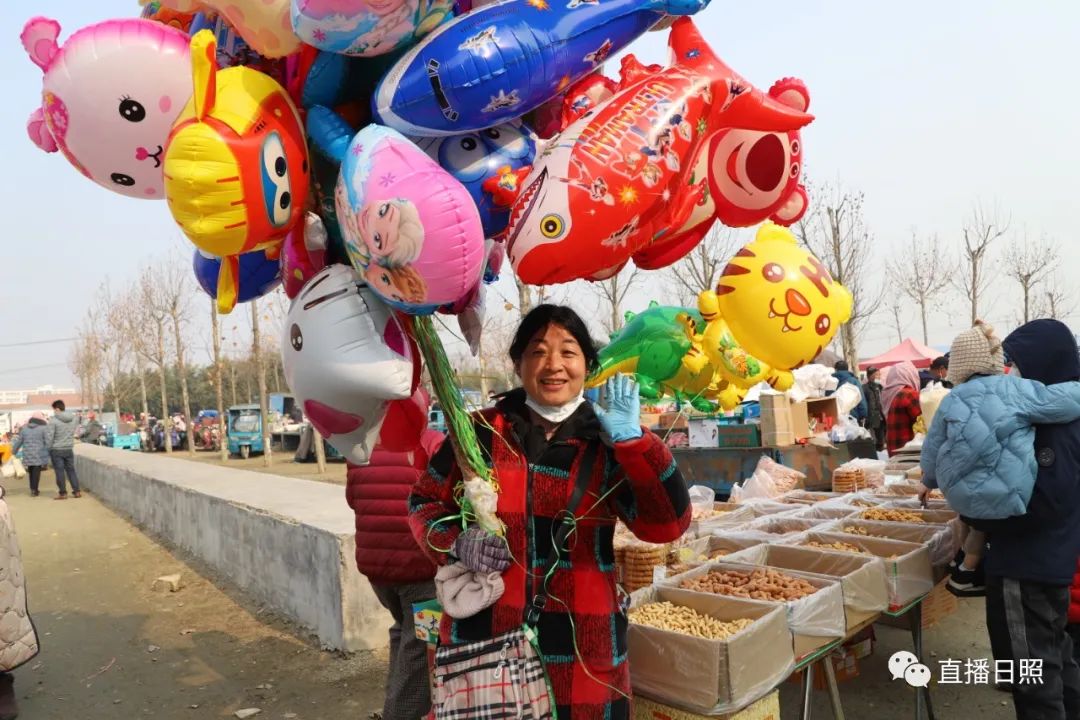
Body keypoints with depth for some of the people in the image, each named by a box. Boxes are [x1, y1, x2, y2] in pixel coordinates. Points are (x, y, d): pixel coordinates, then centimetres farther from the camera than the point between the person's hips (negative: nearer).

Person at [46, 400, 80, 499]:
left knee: (60, 471, 2)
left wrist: (48, 450, -4)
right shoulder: (72, 418, 3)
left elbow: (50, 436, -13)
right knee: (71, 470, 11)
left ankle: (63, 493, 5)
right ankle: (77, 491, 11)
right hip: (69, 449, 5)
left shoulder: (53, 420, -14)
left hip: (56, 450, -5)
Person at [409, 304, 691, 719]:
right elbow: (424, 502, 8)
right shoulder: (481, 432, -1)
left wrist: (631, 438, -20)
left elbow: (666, 525, -11)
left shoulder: (606, 444, -1)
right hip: (481, 640, 0)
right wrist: (458, 543, -11)